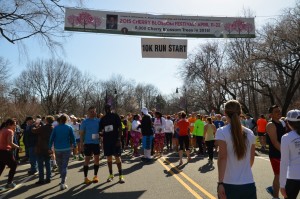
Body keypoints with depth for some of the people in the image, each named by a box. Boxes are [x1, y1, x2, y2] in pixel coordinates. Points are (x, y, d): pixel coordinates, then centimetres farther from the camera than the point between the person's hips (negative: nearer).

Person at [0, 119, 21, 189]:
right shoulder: (10, 131, -12)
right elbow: (10, 143, -22)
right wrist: (18, 147, -11)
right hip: (6, 152, -8)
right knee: (13, 166, 9)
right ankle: (9, 183, 12)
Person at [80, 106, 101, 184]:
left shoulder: (98, 121, 3)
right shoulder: (85, 122, -3)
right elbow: (82, 133, -1)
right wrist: (81, 143, -5)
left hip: (97, 142, 3)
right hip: (88, 143, -2)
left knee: (97, 159, 8)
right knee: (87, 159, 4)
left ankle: (95, 176, 22)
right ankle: (85, 177, 13)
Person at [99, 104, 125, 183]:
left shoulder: (115, 116, -2)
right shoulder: (103, 119, 9)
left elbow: (120, 128, -6)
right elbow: (101, 130, 16)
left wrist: (119, 139, -14)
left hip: (115, 140, -4)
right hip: (106, 140, 4)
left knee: (117, 157, -3)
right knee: (109, 157, 9)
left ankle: (121, 176, 4)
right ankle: (111, 175, 22)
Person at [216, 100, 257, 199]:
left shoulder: (222, 132, -11)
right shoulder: (250, 133, 4)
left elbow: (222, 158, -18)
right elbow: (251, 158, 14)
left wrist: (220, 182, -16)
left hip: (229, 185, -3)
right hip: (249, 184, 3)